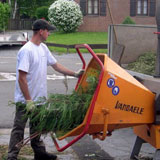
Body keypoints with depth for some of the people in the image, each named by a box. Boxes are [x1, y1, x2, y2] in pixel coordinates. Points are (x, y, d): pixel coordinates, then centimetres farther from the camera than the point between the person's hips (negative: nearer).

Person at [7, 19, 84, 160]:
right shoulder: (26, 50, -22)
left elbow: (56, 65, 16)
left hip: (38, 99, 9)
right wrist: (28, 101, -23)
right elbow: (21, 78, -24)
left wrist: (75, 74, 12)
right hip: (25, 100, -9)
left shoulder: (43, 48, 6)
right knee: (19, 129, 0)